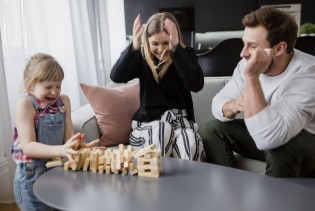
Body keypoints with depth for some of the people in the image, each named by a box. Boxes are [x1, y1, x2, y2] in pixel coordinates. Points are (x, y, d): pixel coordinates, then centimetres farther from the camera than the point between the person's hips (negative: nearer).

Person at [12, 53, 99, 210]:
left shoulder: (63, 100, 1)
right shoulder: (25, 104, -14)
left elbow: (68, 136, -1)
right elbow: (28, 146, -21)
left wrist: (77, 145, -24)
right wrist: (61, 150, -36)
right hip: (32, 177, -5)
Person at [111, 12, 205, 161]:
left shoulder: (185, 54, 0)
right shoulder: (141, 56, 2)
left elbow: (196, 85, -20)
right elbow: (116, 77, -15)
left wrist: (175, 49, -30)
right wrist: (134, 47, -30)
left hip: (180, 120, 0)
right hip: (147, 122, 1)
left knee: (190, 142, -33)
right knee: (161, 129, -34)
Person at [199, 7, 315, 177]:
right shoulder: (249, 62, -12)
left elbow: (267, 139, -43)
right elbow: (219, 101, -7)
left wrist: (252, 77, -43)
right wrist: (233, 106, -30)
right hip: (263, 134, 6)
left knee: (279, 147, -38)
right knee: (211, 130, -8)